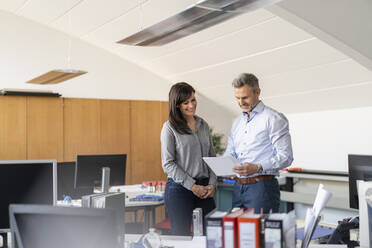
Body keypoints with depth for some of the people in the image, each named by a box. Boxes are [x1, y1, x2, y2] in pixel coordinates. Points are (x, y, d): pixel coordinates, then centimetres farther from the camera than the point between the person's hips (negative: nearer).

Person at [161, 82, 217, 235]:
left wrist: (212, 184, 1)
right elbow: (168, 164, -9)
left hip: (205, 189, 5)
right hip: (179, 188, -5)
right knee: (181, 236, 1)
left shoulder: (203, 125, 12)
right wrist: (192, 186, -12)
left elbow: (212, 157, 15)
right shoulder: (170, 127, -5)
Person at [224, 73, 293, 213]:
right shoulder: (237, 122, 18)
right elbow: (230, 153, 21)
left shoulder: (274, 119, -5)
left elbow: (285, 157, -13)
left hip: (262, 187, -6)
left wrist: (257, 168, -25)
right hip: (238, 186, 6)